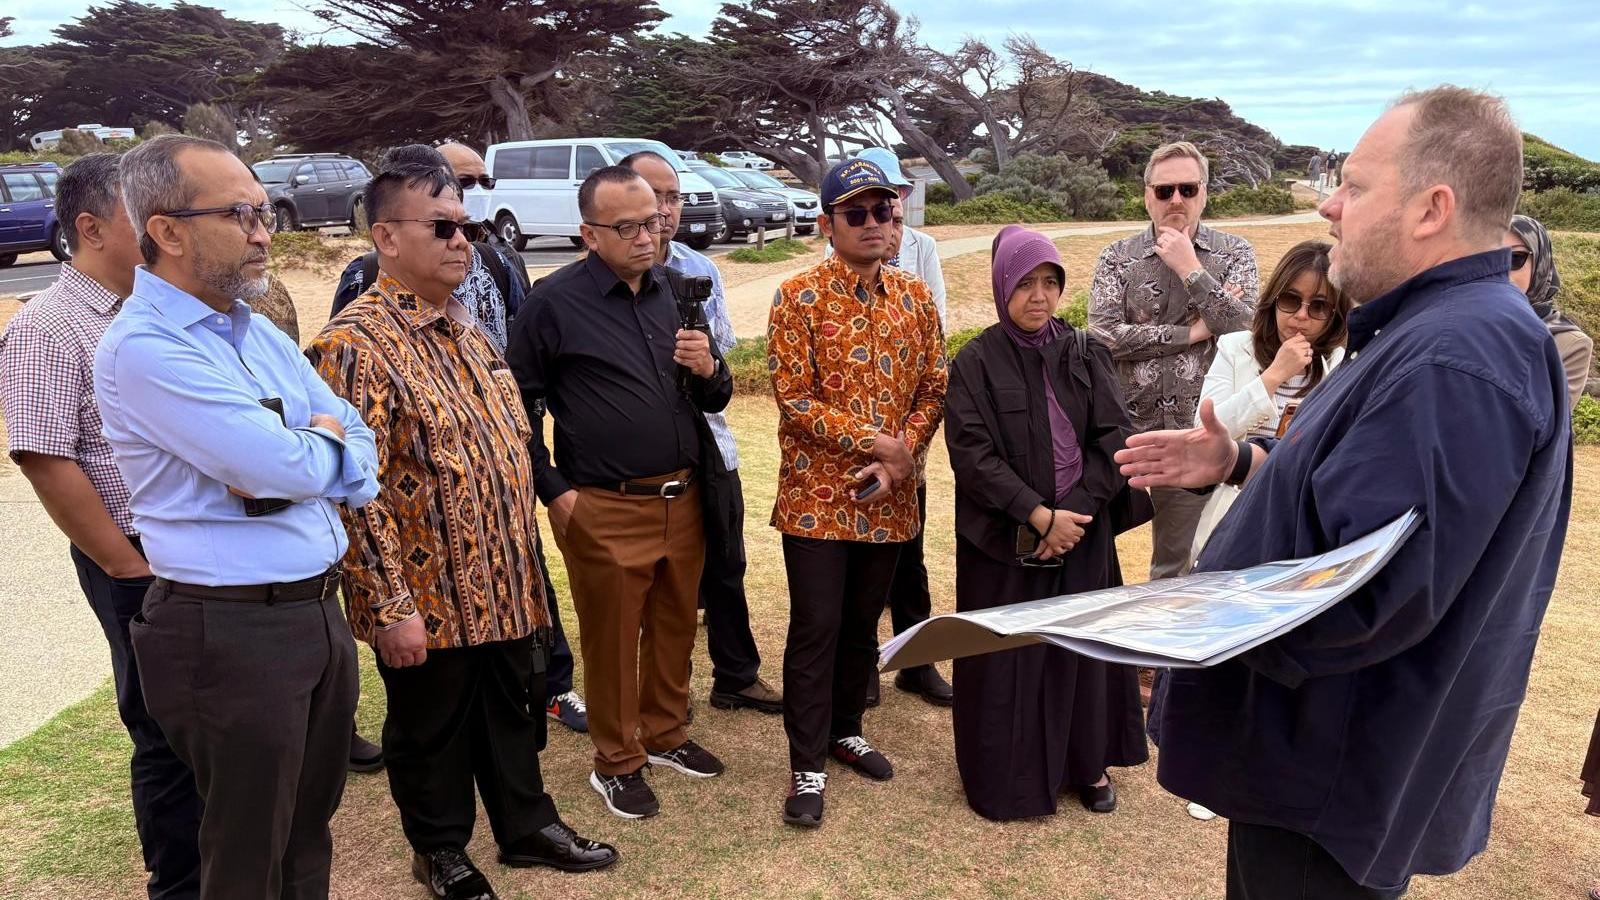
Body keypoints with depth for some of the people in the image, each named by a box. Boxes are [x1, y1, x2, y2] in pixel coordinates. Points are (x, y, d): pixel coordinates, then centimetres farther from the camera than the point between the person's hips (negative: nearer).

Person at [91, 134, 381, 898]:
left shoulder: (259, 331, 10)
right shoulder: (143, 347, -16)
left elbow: (358, 452, 8)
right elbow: (281, 467, -25)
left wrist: (291, 462, -13)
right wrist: (323, 445, -3)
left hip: (320, 608, 8)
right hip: (233, 631, -7)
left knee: (311, 834, 22)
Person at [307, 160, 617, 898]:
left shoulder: (464, 326, 8)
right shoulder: (355, 343, -18)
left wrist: (524, 557, 16)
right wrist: (391, 606, -21)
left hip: (503, 581, 7)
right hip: (429, 594, -7)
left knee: (514, 710, 21)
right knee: (432, 729, 14)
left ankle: (526, 825, 40)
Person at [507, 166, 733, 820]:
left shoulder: (677, 291, 8)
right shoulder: (554, 301, -7)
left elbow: (714, 401, 15)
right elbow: (517, 404, -2)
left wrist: (709, 370, -8)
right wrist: (555, 491, -7)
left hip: (684, 497, 5)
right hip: (605, 509, -5)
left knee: (676, 626, 17)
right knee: (612, 638, 8)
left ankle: (666, 734, 38)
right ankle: (616, 763, 26)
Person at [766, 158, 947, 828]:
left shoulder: (915, 298, 6)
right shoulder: (799, 298, -8)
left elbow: (934, 389, 6)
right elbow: (795, 401, -13)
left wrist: (901, 457, -10)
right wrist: (876, 441, -17)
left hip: (887, 498, 4)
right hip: (817, 495, -4)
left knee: (864, 624, 17)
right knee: (816, 630, 1)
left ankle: (844, 730, 37)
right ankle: (807, 766, 15)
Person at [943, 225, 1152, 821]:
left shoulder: (1087, 355, 3)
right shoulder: (976, 363, -6)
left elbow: (1115, 438, -3)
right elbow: (972, 454, -13)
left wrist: (1071, 515, -13)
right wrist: (1039, 516, -19)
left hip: (1083, 535, 3)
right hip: (1004, 540, -3)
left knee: (1081, 645, 12)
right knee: (1006, 655, 5)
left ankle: (1088, 762, 31)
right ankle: (1004, 775, 22)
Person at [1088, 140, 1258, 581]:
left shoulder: (1234, 253, 4)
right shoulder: (1118, 258, 3)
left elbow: (1242, 326, -11)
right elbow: (1103, 334, -11)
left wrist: (1191, 268, -11)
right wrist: (1192, 333, -10)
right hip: (1126, 427, 0)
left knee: (1177, 560, 12)